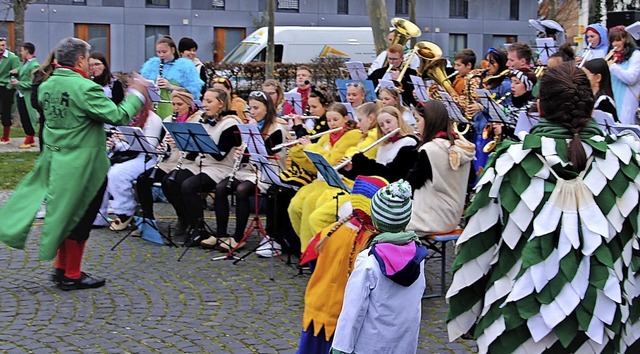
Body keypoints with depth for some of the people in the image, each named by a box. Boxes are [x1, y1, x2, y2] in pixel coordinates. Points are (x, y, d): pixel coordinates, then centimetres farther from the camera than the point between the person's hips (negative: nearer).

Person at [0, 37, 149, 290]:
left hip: (55, 159, 8)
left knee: (66, 215, 20)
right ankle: (72, 276, 14)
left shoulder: (45, 87, 2)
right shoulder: (85, 88, -22)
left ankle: (61, 267, 29)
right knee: (79, 219, 5)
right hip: (85, 166, -8)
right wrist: (136, 96, -7)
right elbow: (118, 117, -23)